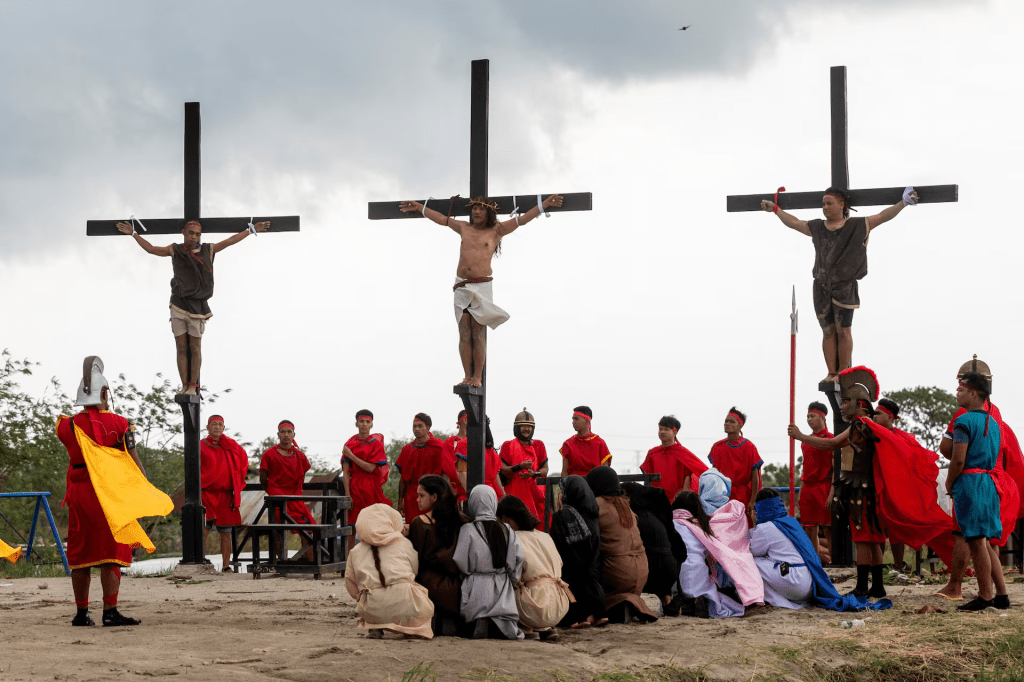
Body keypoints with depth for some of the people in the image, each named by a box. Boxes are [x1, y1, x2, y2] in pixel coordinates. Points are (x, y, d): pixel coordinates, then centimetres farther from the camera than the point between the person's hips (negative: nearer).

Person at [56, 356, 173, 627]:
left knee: (80, 554, 10)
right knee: (111, 554, -2)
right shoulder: (117, 424, -4)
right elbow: (134, 462, -7)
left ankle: (82, 613, 14)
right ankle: (110, 612, -9)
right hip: (111, 494, -3)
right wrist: (145, 496, -4)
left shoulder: (68, 426, 4)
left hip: (78, 493, 3)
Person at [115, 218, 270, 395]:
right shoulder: (175, 251, 6)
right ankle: (184, 386, 6)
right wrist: (134, 233, 10)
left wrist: (252, 229, 17)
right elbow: (150, 248, 13)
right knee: (181, 348, 2)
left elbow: (231, 240, 13)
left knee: (195, 348, 0)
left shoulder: (208, 250, 6)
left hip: (197, 307, -1)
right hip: (178, 306, 1)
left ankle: (193, 386, 6)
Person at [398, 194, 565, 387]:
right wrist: (419, 208, 37)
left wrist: (545, 204, 0)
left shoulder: (496, 230, 7)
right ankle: (467, 376, -1)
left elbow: (522, 219, 6)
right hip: (461, 286, 3)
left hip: (482, 286, -3)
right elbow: (441, 218, 29)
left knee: (478, 333, -7)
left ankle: (477, 377, -5)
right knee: (464, 333, -2)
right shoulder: (464, 228, 16)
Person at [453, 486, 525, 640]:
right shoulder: (506, 530, 4)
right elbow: (518, 558, 3)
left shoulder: (468, 530, -8)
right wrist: (512, 582, 16)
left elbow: (460, 563, -8)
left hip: (477, 588, -3)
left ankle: (481, 622, -28)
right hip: (503, 590, 3)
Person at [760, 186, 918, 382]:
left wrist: (903, 203, -15)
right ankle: (831, 373, 7)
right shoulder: (817, 227, 13)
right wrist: (776, 209, 33)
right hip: (822, 287, 4)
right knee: (828, 331, 4)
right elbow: (793, 223, 27)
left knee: (843, 331, -3)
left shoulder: (857, 226, 1)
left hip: (844, 287, -4)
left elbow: (883, 216, -4)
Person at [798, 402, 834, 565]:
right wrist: (801, 491, 17)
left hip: (823, 488, -7)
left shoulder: (830, 439, -6)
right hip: (807, 489, 7)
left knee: (828, 529, -5)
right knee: (810, 530, 6)